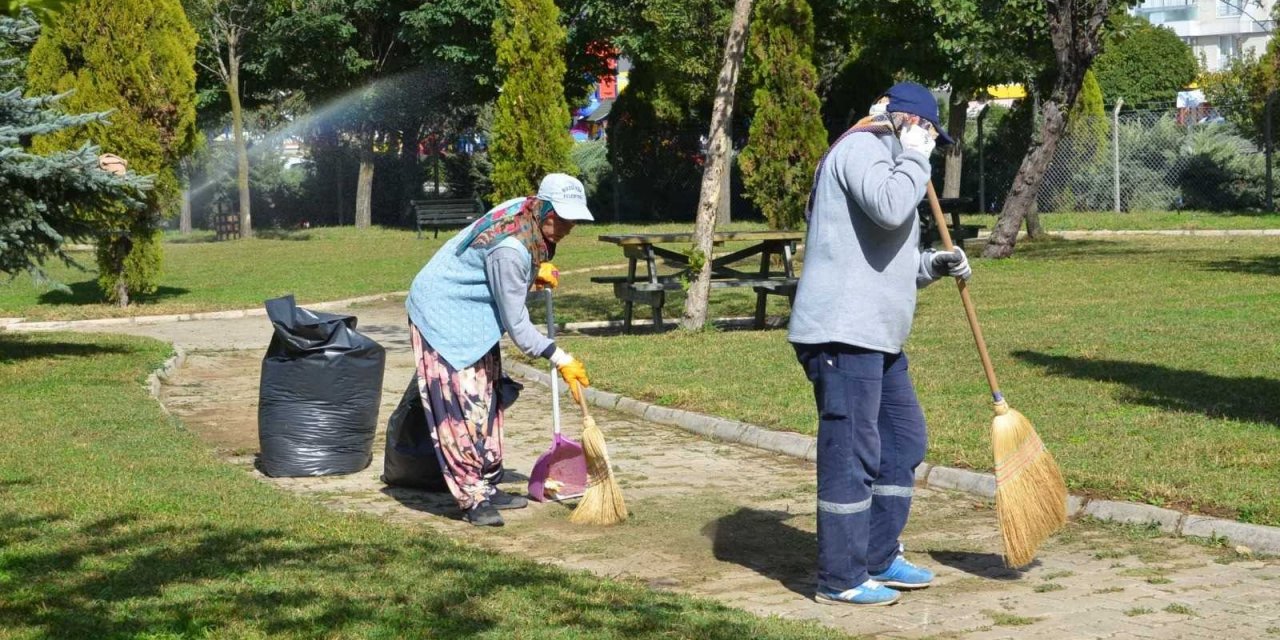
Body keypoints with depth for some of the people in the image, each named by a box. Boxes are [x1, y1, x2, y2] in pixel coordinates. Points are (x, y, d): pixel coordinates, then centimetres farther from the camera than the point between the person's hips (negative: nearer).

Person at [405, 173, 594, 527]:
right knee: (460, 402, -11)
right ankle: (474, 498, -8)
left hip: (472, 313, 10)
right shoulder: (511, 250, -33)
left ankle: (487, 486, 20)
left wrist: (538, 269, 1)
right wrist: (561, 359, -19)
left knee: (486, 398, 12)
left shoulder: (526, 211, -8)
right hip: (442, 313, -10)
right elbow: (517, 326, -25)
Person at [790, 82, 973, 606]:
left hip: (876, 336, 11)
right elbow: (890, 208, -28)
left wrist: (933, 265, 12)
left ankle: (879, 558, 25)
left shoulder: (884, 157, 25)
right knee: (851, 452, -7)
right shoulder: (860, 147, -8)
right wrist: (915, 157, -12)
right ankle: (841, 579, 1)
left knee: (903, 440, 15)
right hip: (841, 332, -11)